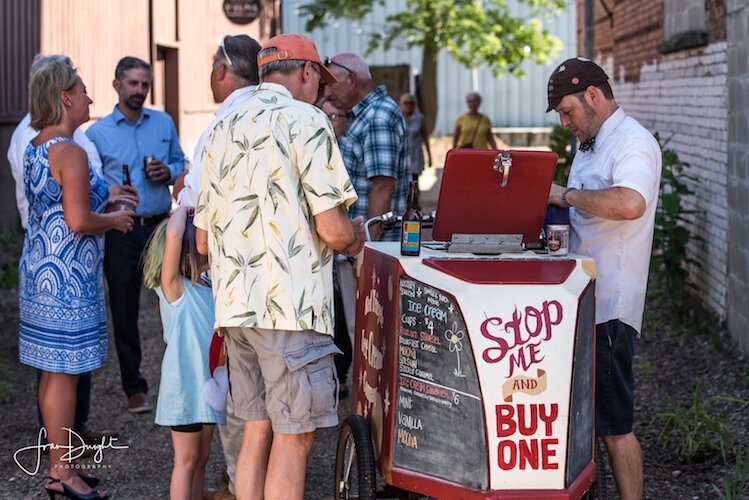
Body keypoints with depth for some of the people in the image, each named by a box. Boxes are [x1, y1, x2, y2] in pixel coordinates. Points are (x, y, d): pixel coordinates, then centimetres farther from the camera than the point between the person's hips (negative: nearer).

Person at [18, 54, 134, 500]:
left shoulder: (35, 148, 13)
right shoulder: (71, 153, -17)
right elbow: (79, 221, -23)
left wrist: (105, 197, 21)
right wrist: (114, 220, -5)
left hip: (40, 270, 10)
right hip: (67, 276, -10)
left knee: (54, 373, 14)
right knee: (64, 372, -3)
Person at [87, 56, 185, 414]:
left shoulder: (163, 123, 9)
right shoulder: (97, 133, 1)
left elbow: (181, 163, 16)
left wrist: (169, 172, -6)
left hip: (161, 225, 1)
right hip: (121, 232, -1)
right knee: (124, 312, 5)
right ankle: (134, 387, 16)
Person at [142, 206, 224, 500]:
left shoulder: (206, 288, 9)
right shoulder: (173, 286, -14)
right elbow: (173, 234, -29)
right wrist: (184, 207, -13)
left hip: (207, 384, 8)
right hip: (184, 385, -8)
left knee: (201, 457, 15)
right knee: (186, 460, 0)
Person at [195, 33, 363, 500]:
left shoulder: (223, 130, 17)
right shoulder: (306, 121, -6)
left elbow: (203, 240, 19)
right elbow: (332, 229, -13)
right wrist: (354, 236, 9)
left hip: (234, 304, 7)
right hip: (292, 304, -7)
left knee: (258, 428, 13)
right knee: (294, 437, -3)